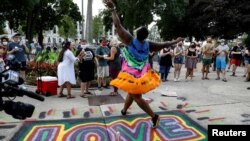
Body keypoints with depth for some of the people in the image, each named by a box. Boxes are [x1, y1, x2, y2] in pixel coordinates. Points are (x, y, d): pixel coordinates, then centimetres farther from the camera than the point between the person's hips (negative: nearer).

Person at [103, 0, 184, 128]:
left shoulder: (130, 40, -17)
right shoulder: (148, 44, -5)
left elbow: (118, 26, -19)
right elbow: (164, 45, 6)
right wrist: (176, 41, 23)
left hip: (132, 75, -6)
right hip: (142, 74, 6)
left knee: (137, 97, 3)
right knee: (131, 93, 23)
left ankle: (154, 116, 5)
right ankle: (124, 111, 41)